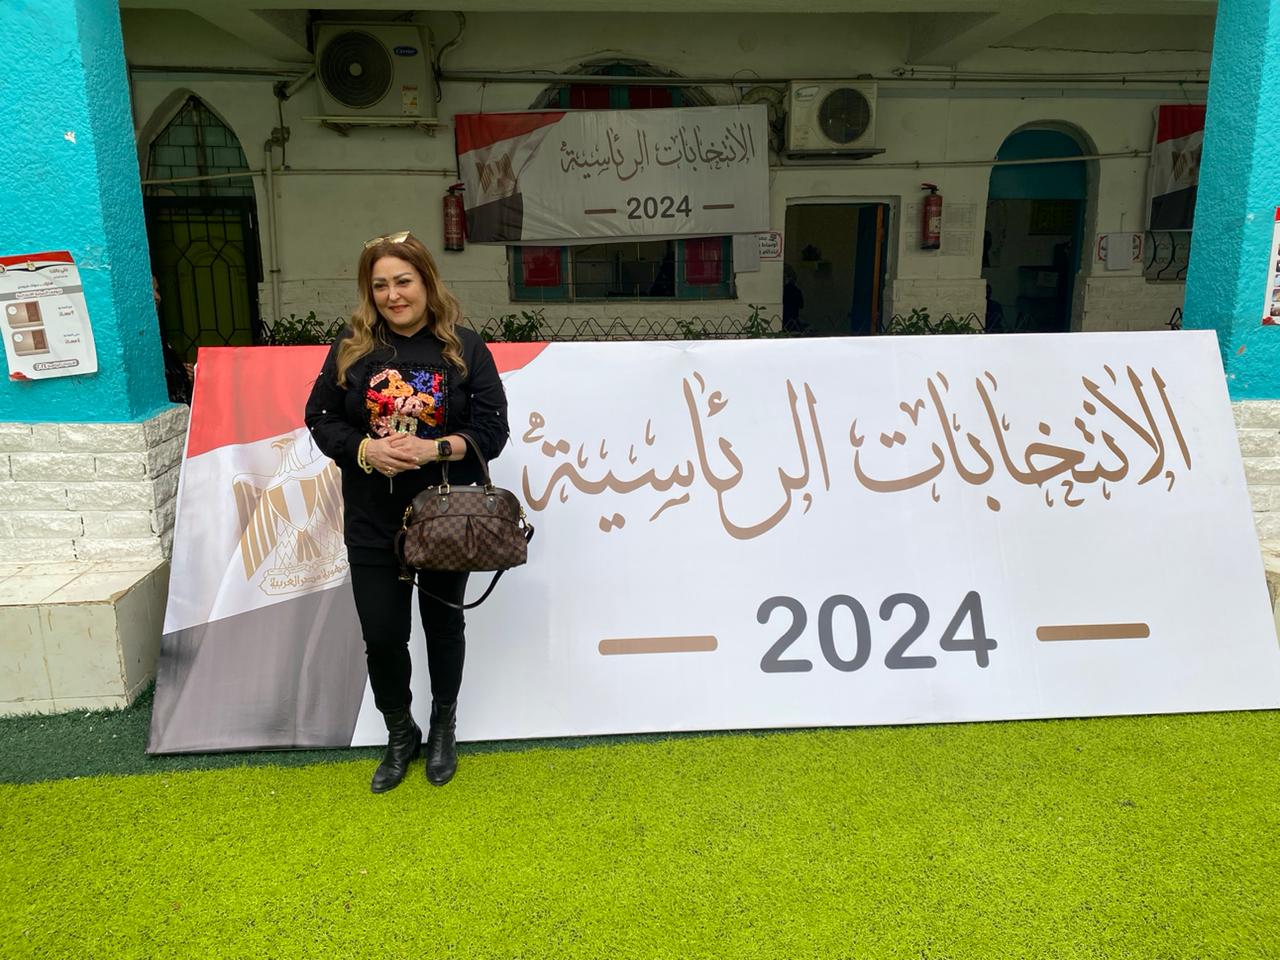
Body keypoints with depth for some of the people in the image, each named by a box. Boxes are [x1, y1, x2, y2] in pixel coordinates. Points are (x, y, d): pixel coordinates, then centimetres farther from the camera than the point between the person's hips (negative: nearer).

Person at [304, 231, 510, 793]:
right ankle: (400, 735, 32)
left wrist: (434, 449, -22)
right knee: (382, 635, 5)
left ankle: (443, 729, 39)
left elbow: (492, 429, -7)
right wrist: (364, 450, -16)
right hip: (372, 524, 1)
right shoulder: (352, 348, 0)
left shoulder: (464, 348, -5)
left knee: (443, 626, 15)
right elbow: (320, 419, 3)